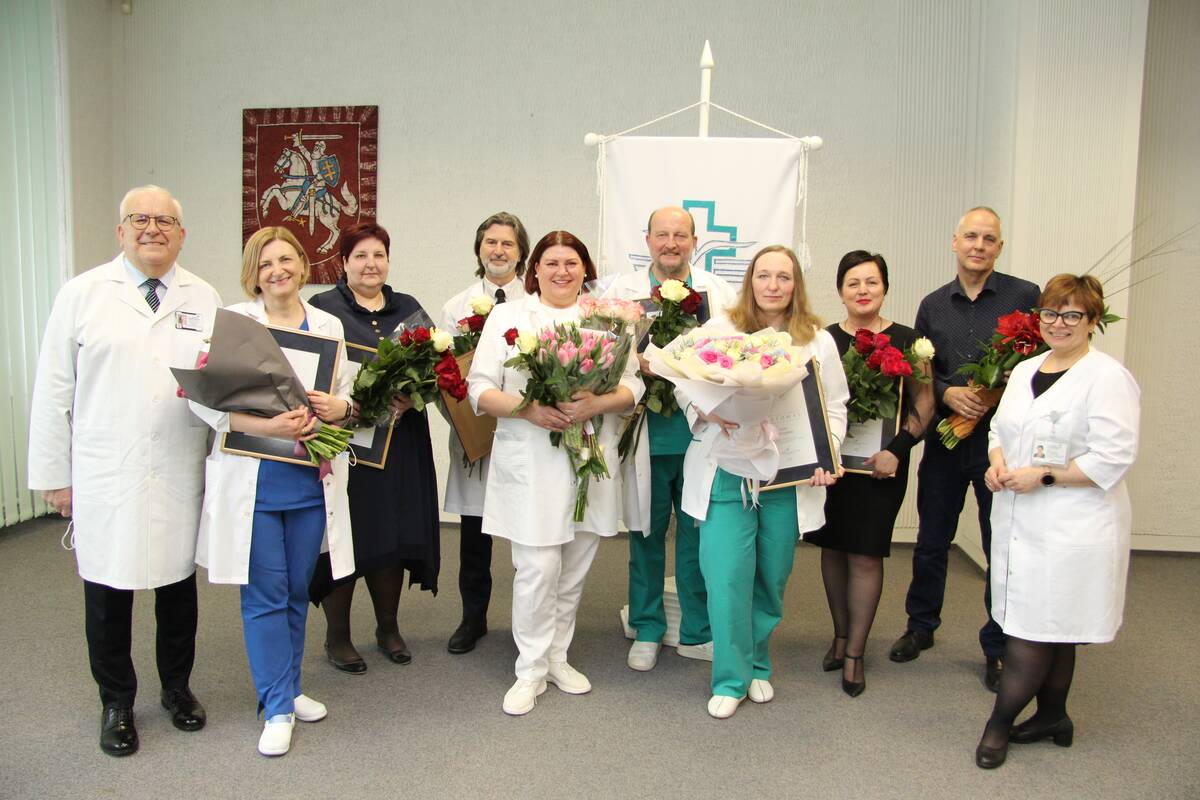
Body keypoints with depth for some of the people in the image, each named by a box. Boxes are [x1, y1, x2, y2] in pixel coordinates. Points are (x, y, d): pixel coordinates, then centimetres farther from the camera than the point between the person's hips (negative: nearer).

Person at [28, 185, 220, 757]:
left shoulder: (205, 300, 7)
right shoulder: (82, 294, 1)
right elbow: (53, 392, 1)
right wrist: (53, 473, -1)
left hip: (181, 476, 2)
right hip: (104, 479, -2)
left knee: (178, 586, 14)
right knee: (107, 592, 9)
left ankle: (176, 688, 35)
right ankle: (116, 703, 28)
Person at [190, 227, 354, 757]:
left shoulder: (329, 326, 10)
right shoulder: (232, 321, -1)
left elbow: (349, 392, 12)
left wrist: (339, 406, -12)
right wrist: (267, 427, -24)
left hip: (311, 478, 4)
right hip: (252, 479, -3)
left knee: (297, 592, 13)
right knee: (265, 596, 2)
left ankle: (288, 689, 30)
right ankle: (278, 708, 14)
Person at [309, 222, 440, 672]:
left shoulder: (408, 308, 14)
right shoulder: (322, 308, 1)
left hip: (401, 443, 4)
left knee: (395, 533, 9)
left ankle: (388, 627, 27)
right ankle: (337, 636, 18)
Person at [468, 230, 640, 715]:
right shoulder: (507, 316, 5)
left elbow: (632, 387, 5)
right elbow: (480, 390, -1)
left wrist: (596, 404, -15)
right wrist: (529, 409, -17)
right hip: (530, 466, -3)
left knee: (574, 570, 11)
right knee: (538, 569, -5)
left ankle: (557, 657, 29)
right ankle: (531, 670, 12)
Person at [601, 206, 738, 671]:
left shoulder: (720, 292, 8)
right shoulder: (623, 290, 7)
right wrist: (638, 364, -21)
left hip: (702, 435, 0)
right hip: (646, 435, 0)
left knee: (698, 535, 8)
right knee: (646, 534, 10)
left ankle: (697, 633, 25)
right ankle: (647, 631, 27)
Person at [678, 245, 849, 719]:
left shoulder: (818, 341, 7)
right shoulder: (719, 330, 3)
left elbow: (834, 406, 9)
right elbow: (687, 385, 4)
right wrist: (711, 412, -16)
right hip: (727, 473, -2)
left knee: (772, 578, 11)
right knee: (727, 577, -6)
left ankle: (757, 666, 32)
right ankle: (730, 679, 11)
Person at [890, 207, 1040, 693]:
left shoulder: (1026, 297, -2)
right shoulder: (933, 305, 9)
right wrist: (948, 394, -10)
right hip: (944, 440, 3)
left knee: (1003, 548, 5)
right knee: (931, 541, 14)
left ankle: (998, 648, 21)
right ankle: (921, 627, 33)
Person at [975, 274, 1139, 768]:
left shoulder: (1108, 377, -9)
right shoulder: (1024, 371, 14)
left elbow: (1113, 458, -15)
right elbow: (1000, 428, 22)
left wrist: (1044, 475, -17)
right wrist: (997, 464, 2)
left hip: (1071, 529, -7)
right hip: (1019, 521, 7)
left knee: (1034, 628, -3)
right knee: (1051, 629, 16)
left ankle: (1000, 723, 8)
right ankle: (1051, 718, 29)